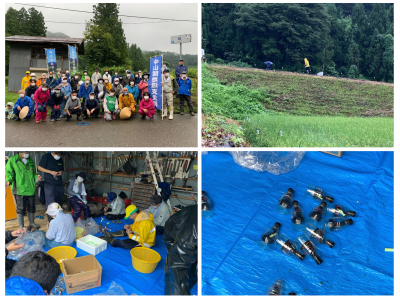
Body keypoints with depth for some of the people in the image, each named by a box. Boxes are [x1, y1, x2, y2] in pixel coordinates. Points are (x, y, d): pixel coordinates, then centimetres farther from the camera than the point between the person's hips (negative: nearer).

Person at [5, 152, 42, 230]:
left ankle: (32, 223, 35)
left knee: (31, 208, 16)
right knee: (20, 209, -1)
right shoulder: (12, 160, -3)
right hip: (20, 190, -5)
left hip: (31, 190, 5)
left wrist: (36, 177, -2)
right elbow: (9, 173, -4)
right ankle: (21, 227, 12)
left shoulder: (31, 161, 12)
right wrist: (8, 180, -22)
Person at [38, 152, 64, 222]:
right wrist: (51, 172, -15)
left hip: (59, 185, 6)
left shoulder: (60, 160, 13)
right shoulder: (46, 156, -4)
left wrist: (61, 172, -1)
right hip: (49, 184, -6)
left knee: (59, 203, 11)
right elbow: (39, 167, -5)